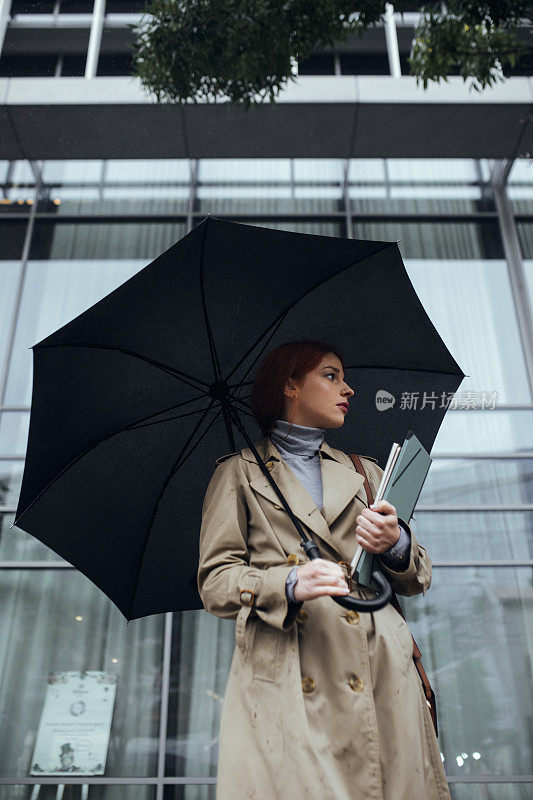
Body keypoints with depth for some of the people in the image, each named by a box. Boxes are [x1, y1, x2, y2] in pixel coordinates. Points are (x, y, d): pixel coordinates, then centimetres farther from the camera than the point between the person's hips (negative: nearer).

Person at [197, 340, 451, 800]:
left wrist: (396, 545, -6)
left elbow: (420, 578, 18)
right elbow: (215, 581, 2)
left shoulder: (365, 472, 21)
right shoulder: (240, 473, 10)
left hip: (379, 672, 4)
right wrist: (290, 584, -17)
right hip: (283, 685, -3)